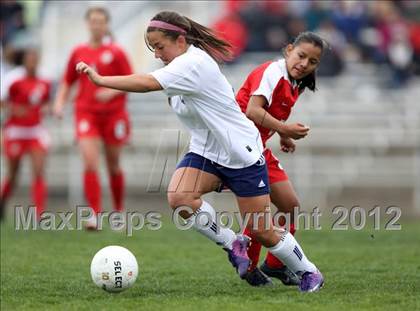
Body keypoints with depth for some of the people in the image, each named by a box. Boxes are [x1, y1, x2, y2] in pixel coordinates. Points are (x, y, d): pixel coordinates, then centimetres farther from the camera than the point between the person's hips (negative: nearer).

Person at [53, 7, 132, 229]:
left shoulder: (116, 53, -1)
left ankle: (119, 209, 28)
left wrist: (112, 92, -18)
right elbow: (67, 82, 17)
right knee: (90, 163, -15)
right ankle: (94, 214, -18)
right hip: (86, 113, 1)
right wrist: (59, 102, 2)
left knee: (113, 165, 9)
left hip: (113, 113, -1)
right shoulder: (78, 52, 8)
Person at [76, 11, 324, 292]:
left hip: (242, 153, -8)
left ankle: (308, 273, 24)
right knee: (178, 197, -22)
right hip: (205, 151, 8)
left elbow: (147, 83, -36)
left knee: (262, 232, -1)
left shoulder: (193, 63, -25)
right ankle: (232, 244, 0)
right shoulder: (182, 65, 4)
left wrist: (100, 79, -35)